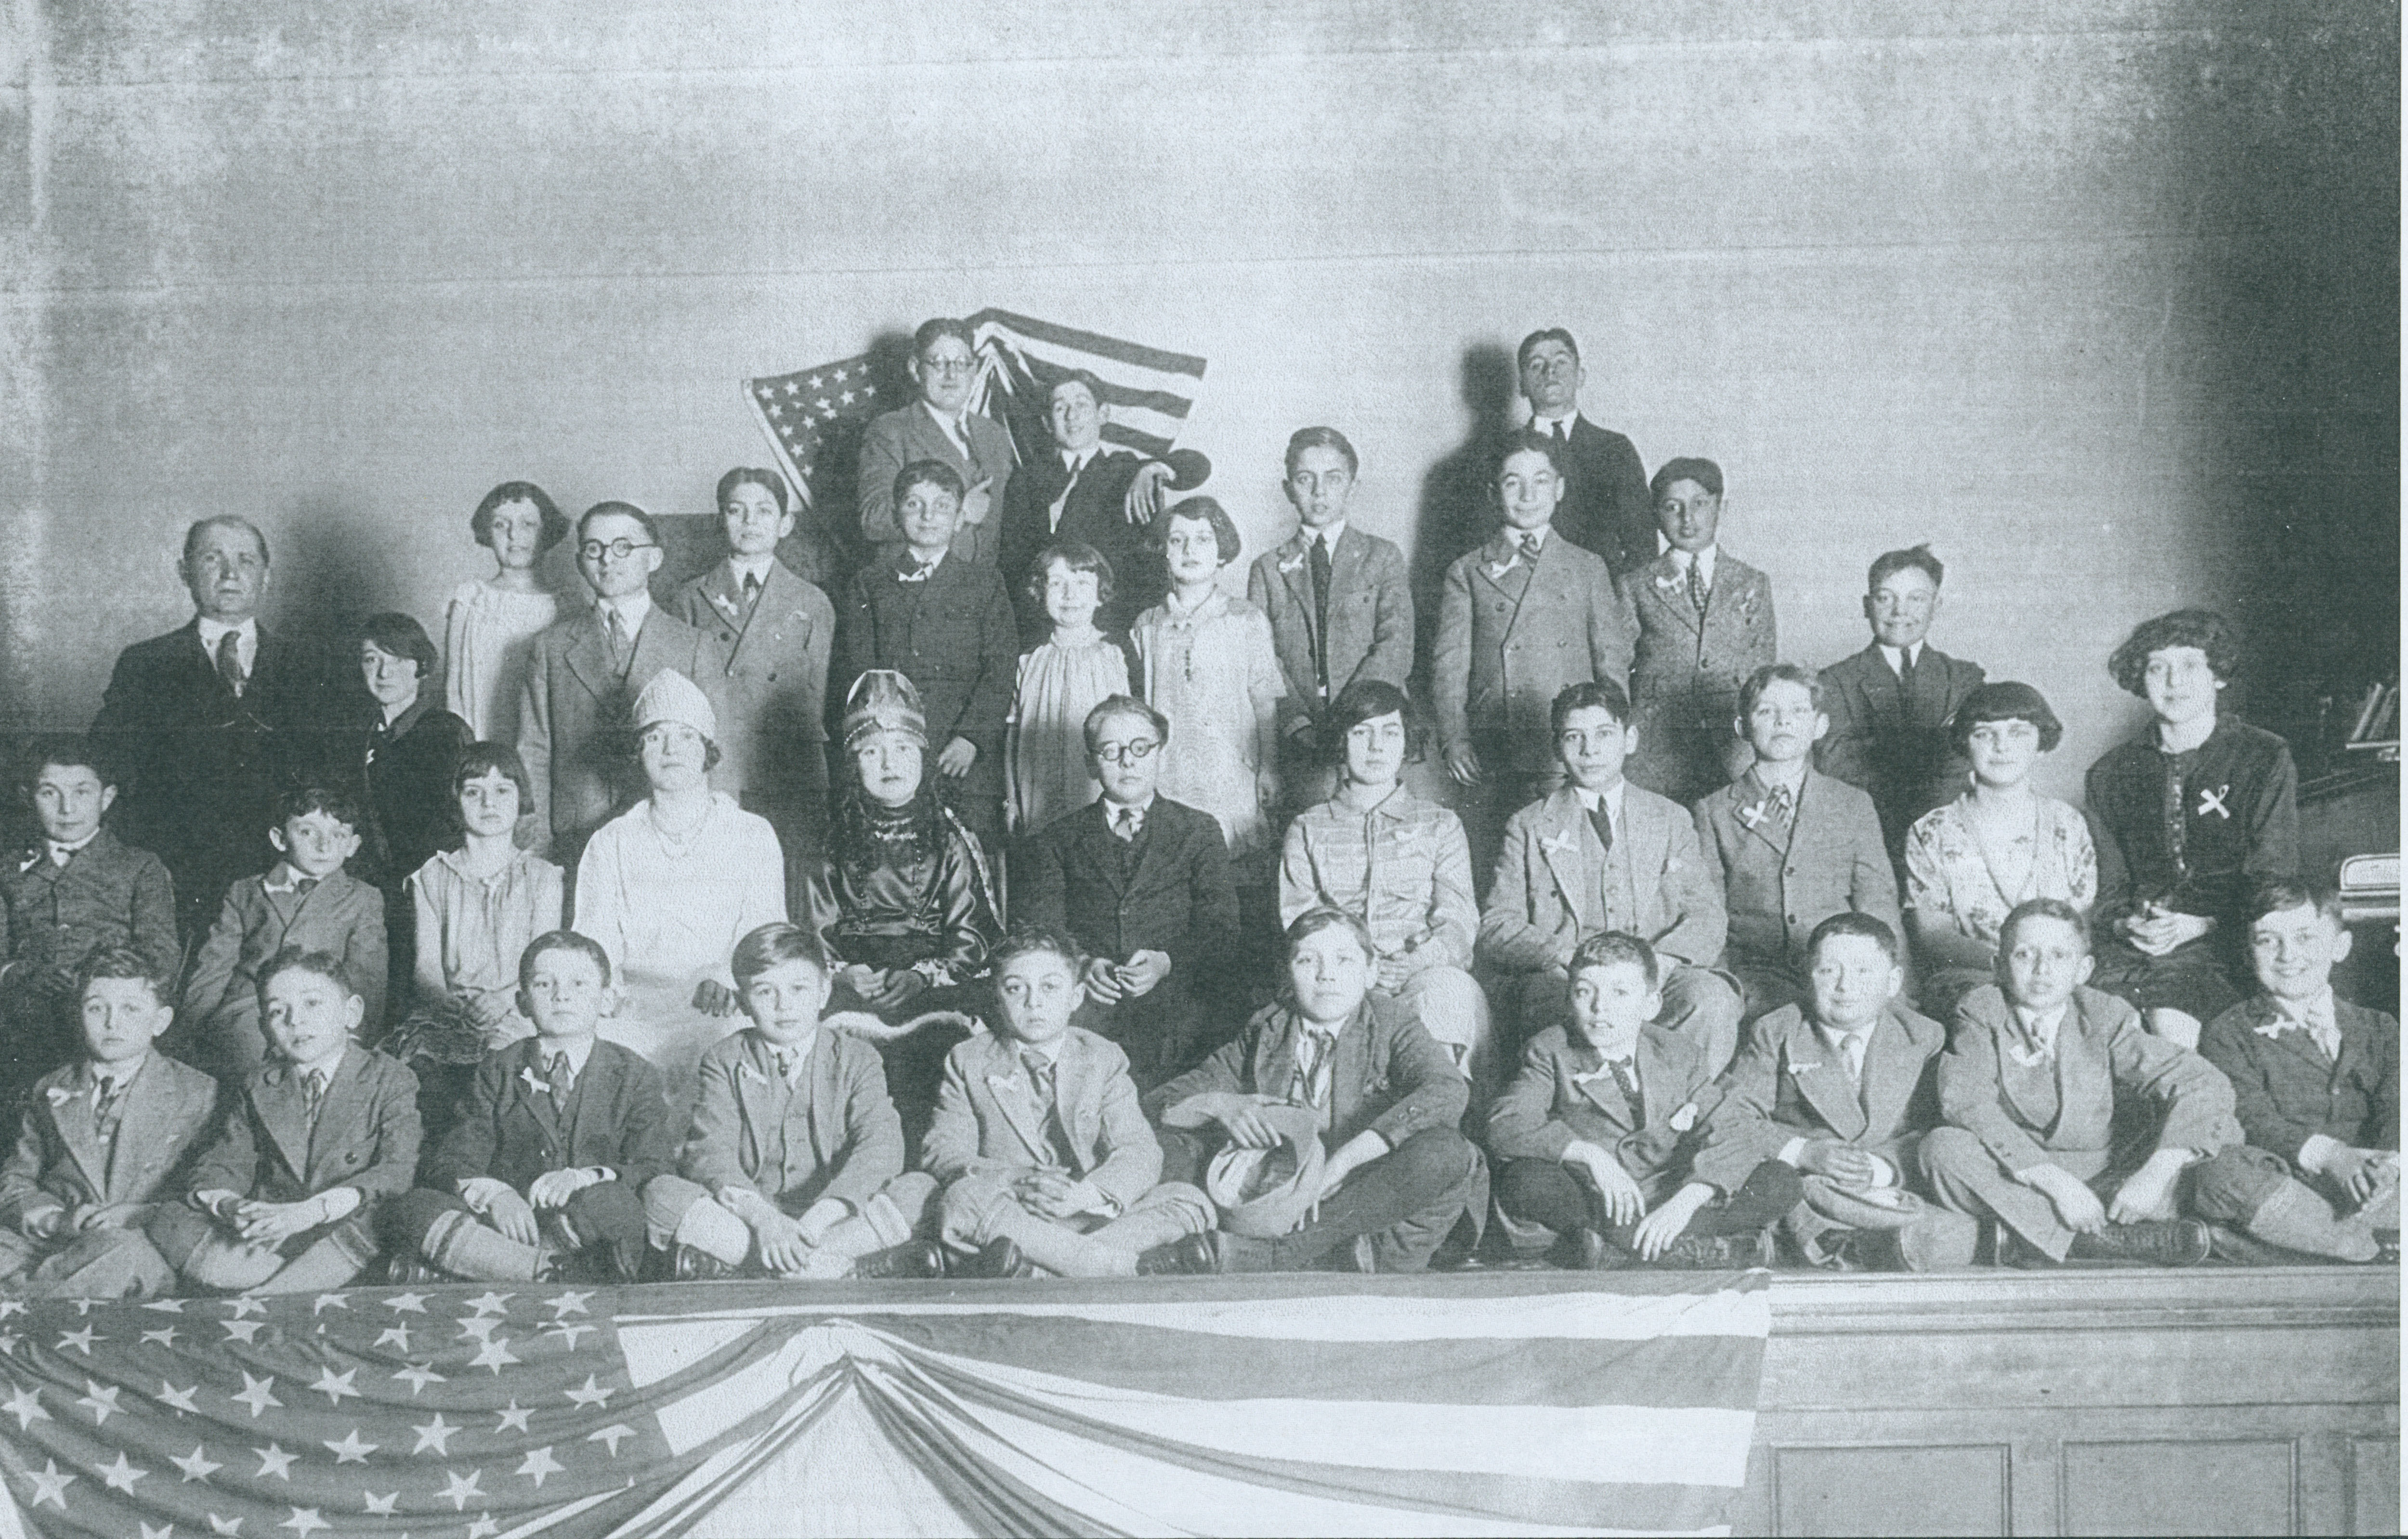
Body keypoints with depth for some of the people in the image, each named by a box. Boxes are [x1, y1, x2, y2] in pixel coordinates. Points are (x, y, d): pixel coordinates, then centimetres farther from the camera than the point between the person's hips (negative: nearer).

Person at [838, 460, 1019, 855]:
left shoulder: (985, 583, 13)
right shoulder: (870, 584, 16)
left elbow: (1000, 672, 4)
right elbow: (859, 671, 8)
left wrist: (970, 738, -10)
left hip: (967, 756, 0)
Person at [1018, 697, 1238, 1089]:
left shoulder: (1198, 832, 19)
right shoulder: (1059, 839, 20)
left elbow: (1219, 928, 8)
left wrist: (1167, 962, -12)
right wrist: (1078, 964, -13)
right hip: (1081, 1009, 0)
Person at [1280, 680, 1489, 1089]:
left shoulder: (1439, 826, 21)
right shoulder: (1308, 830, 21)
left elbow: (1458, 921, 7)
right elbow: (1298, 925, 8)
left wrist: (1407, 967, -16)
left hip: (1424, 976, 1)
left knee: (1449, 988, -36)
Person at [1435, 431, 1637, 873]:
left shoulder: (1588, 569, 15)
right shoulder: (1468, 573, 12)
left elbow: (1613, 661, 12)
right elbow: (1450, 662, 6)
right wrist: (1455, 738, -7)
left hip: (1571, 757, 0)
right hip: (1496, 760, 0)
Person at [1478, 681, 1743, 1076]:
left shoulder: (1671, 821, 23)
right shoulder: (1529, 828, 18)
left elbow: (1707, 918, 13)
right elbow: (1496, 932, 8)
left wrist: (1660, 958, -11)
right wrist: (1568, 955, -12)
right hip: (1565, 983, -2)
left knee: (1711, 997, -33)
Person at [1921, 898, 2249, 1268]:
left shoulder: (2104, 1019, -2)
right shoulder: (1982, 1015, -4)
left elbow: (2207, 1085, -12)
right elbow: (1966, 1103, -22)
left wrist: (2156, 1173, -27)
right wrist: (2055, 1181, -31)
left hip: (2107, 1186, 1)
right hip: (2019, 1185, -1)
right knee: (1943, 1147, -30)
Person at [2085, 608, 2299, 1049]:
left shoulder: (2264, 759, 7)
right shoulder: (2111, 773, 18)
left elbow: (2274, 884, 3)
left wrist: (2204, 924, -13)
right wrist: (2124, 924, -5)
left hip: (2214, 947, -3)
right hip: (2125, 948, 3)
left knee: (2172, 1027, -33)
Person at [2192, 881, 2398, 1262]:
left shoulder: (2380, 1031, 23)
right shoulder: (2228, 1035, 13)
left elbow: (2395, 1107, 6)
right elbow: (2251, 1118, -4)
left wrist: (2388, 1161, -20)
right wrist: (2329, 1155, -23)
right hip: (2285, 1181, -2)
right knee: (2220, 1172, -37)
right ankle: (2382, 1247, -38)